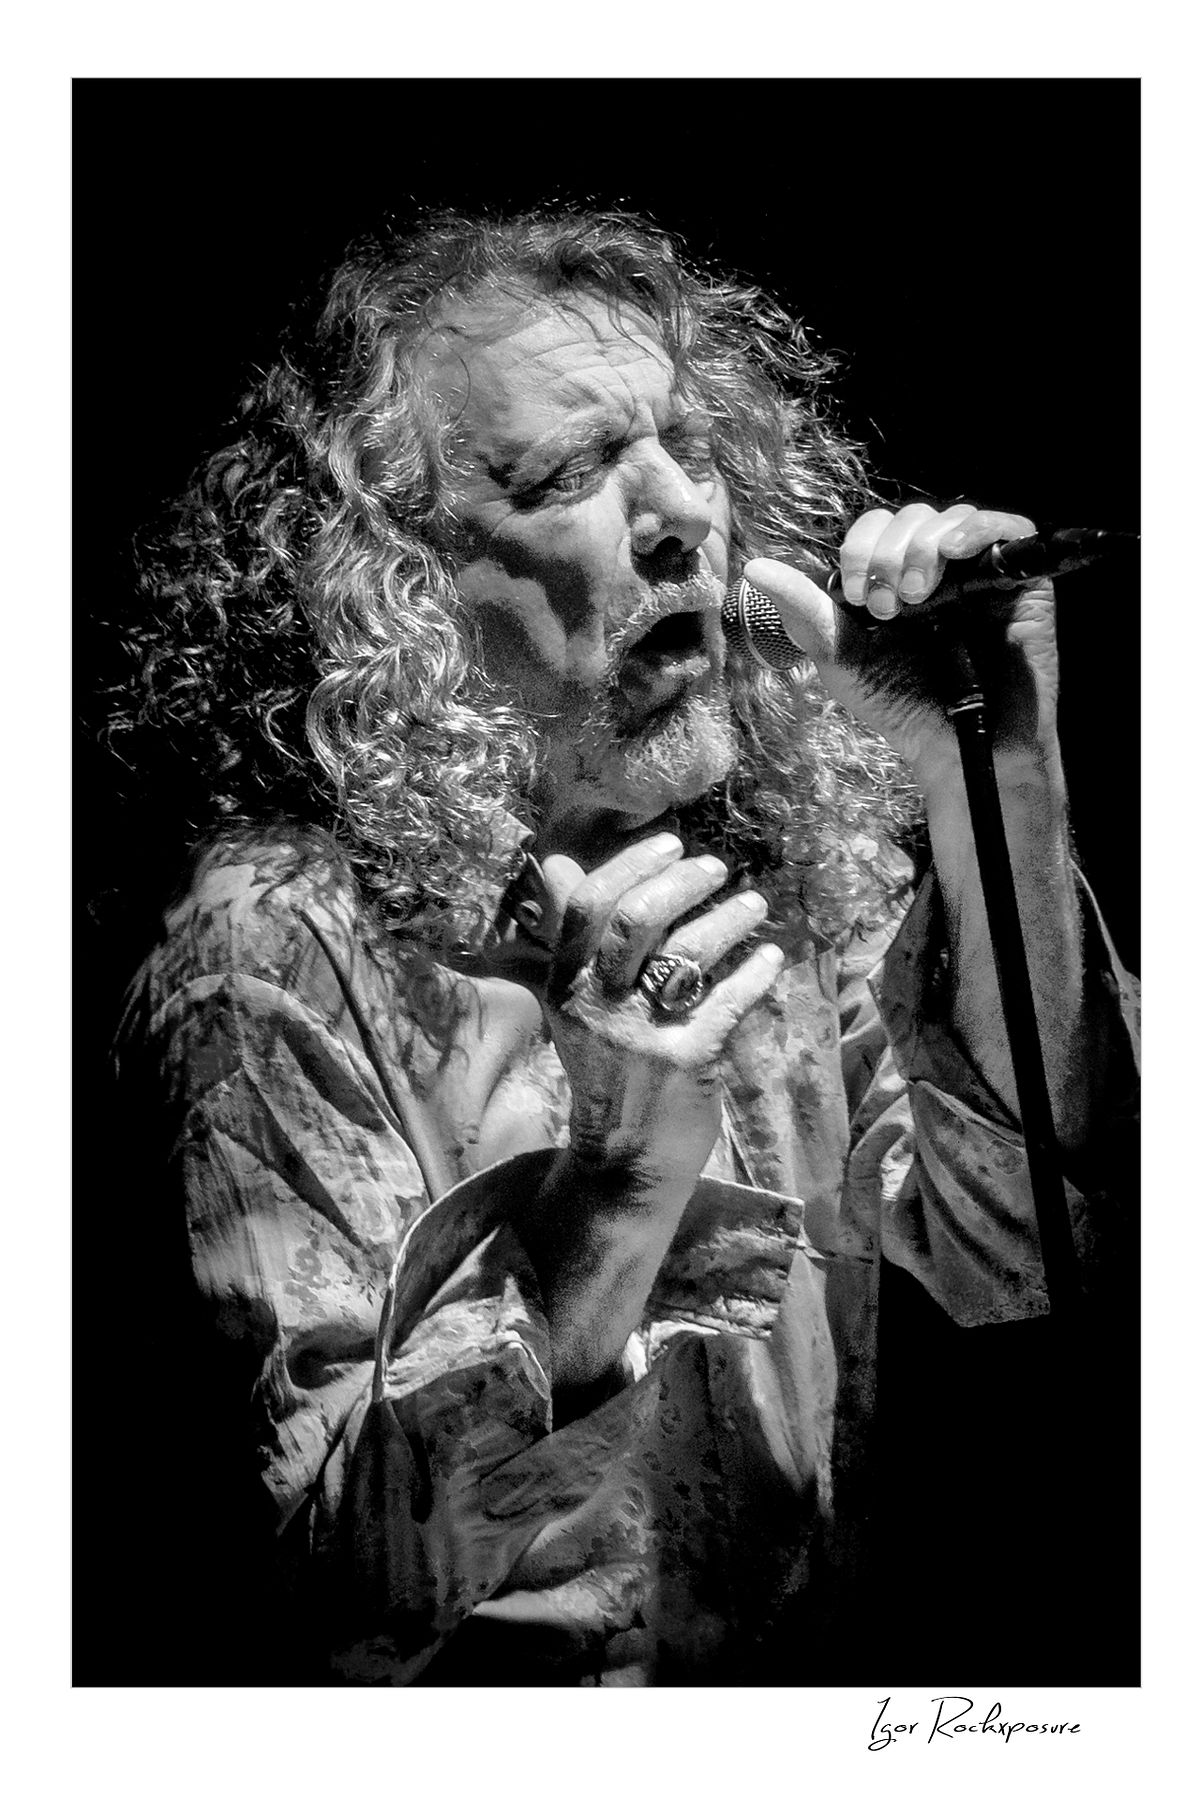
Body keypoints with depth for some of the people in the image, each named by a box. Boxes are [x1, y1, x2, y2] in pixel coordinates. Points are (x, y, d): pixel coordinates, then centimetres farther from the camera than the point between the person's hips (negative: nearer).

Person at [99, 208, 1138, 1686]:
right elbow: (348, 1560, -16)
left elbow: (1013, 1257, -6)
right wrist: (618, 1192, -29)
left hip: (815, 1688, 5)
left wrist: (997, 795, -14)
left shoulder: (789, 841, 2)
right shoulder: (280, 948, -13)